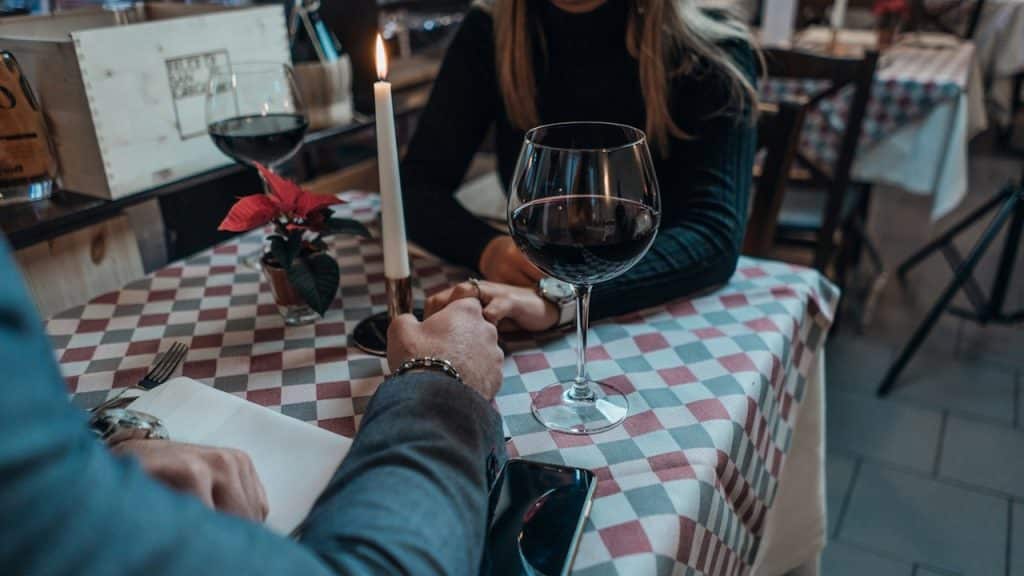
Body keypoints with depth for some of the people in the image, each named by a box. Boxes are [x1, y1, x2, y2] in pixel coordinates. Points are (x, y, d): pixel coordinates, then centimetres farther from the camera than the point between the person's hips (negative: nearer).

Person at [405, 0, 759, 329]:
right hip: (540, 335, 4)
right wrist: (488, 248, -28)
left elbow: (715, 235, -26)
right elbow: (418, 185, -6)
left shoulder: (713, 58, -14)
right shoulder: (489, 33, -7)